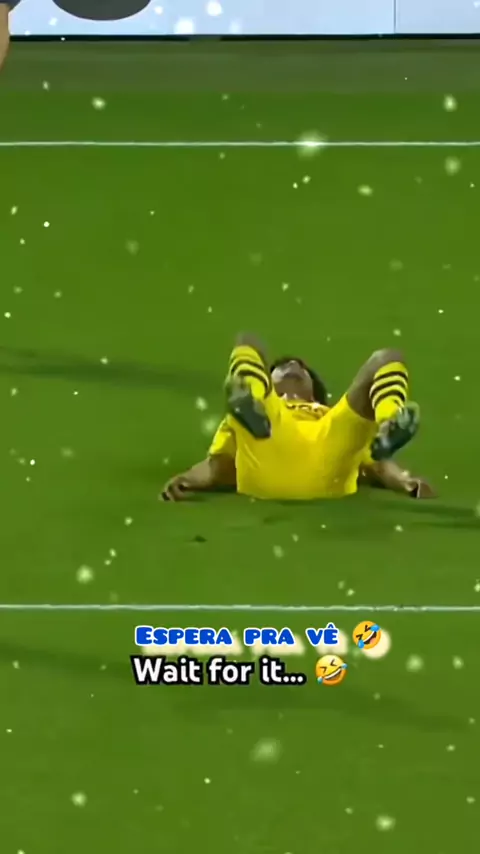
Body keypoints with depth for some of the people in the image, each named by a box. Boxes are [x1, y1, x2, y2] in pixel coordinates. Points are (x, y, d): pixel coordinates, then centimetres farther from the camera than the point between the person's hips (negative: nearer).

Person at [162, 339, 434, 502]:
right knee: (248, 347, 5)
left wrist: (409, 482, 2)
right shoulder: (254, 415, 44)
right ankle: (252, 414, -33)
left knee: (388, 359, 3)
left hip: (327, 475, 1)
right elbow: (219, 466, 26)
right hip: (267, 458, -1)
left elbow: (376, 465, 27)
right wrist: (186, 480, 1)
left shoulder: (342, 424, 45)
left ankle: (388, 429, -33)